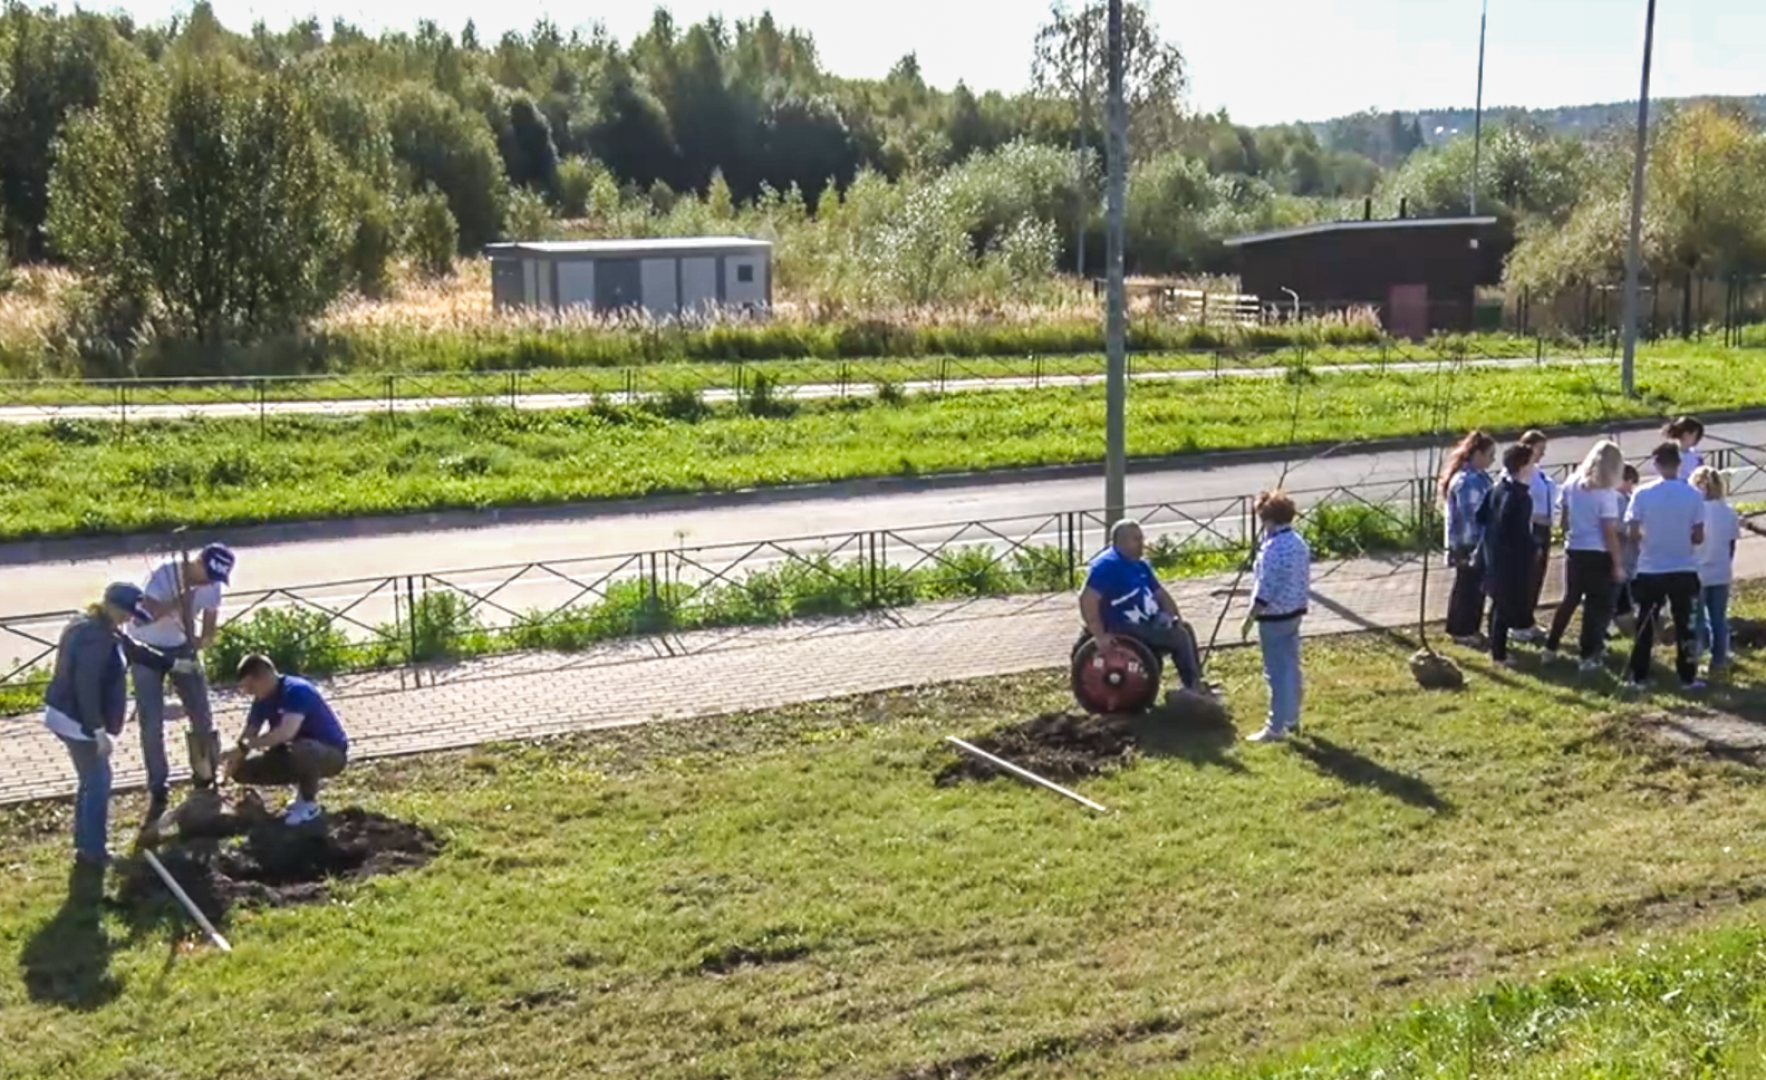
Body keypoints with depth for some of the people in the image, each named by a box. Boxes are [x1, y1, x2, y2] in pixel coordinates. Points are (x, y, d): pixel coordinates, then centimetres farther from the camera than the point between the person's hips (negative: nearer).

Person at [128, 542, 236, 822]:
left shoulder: (213, 585, -13)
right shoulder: (164, 574, -28)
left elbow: (208, 633, -9)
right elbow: (142, 616, -35)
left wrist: (201, 641, -32)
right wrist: (178, 600, -42)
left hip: (182, 647, 4)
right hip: (147, 649, -4)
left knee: (202, 716, 2)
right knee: (152, 723, -6)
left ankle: (206, 782, 19)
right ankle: (158, 791, 6)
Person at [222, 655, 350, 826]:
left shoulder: (296, 691, -27)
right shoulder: (263, 700, -1)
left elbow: (286, 732, -40)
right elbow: (248, 734, 2)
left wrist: (243, 748, -37)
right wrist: (232, 760, -16)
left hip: (331, 753, -8)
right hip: (296, 753, 8)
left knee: (299, 750, -42)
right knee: (242, 770, -2)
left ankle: (310, 803, -15)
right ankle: (305, 787, 10)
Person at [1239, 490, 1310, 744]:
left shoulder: (1272, 548, -23)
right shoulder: (1300, 543, 5)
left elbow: (1265, 590, -22)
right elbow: (1305, 580, 13)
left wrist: (1250, 618, -14)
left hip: (1273, 618, -9)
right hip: (1294, 613, 9)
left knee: (1276, 672, -2)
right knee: (1291, 667, 17)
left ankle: (1276, 728, 3)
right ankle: (1291, 719, 27)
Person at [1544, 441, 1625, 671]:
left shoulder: (1572, 485, 1)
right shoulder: (1606, 493, -16)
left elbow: (1563, 518, 9)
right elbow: (1609, 533, -15)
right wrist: (1618, 564, -10)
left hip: (1574, 551, 6)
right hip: (1598, 555, -6)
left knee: (1570, 600, 20)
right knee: (1598, 606, 5)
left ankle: (1551, 648, 23)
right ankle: (1588, 656, 5)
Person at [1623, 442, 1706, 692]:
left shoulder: (1643, 494, -9)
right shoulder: (1693, 495, -7)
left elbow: (1633, 533, -7)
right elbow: (1698, 537, -5)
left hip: (1650, 570, 0)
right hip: (1684, 570, 0)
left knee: (1645, 626, 9)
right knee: (1685, 625, 10)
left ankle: (1638, 677, 10)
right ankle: (1688, 678, 15)